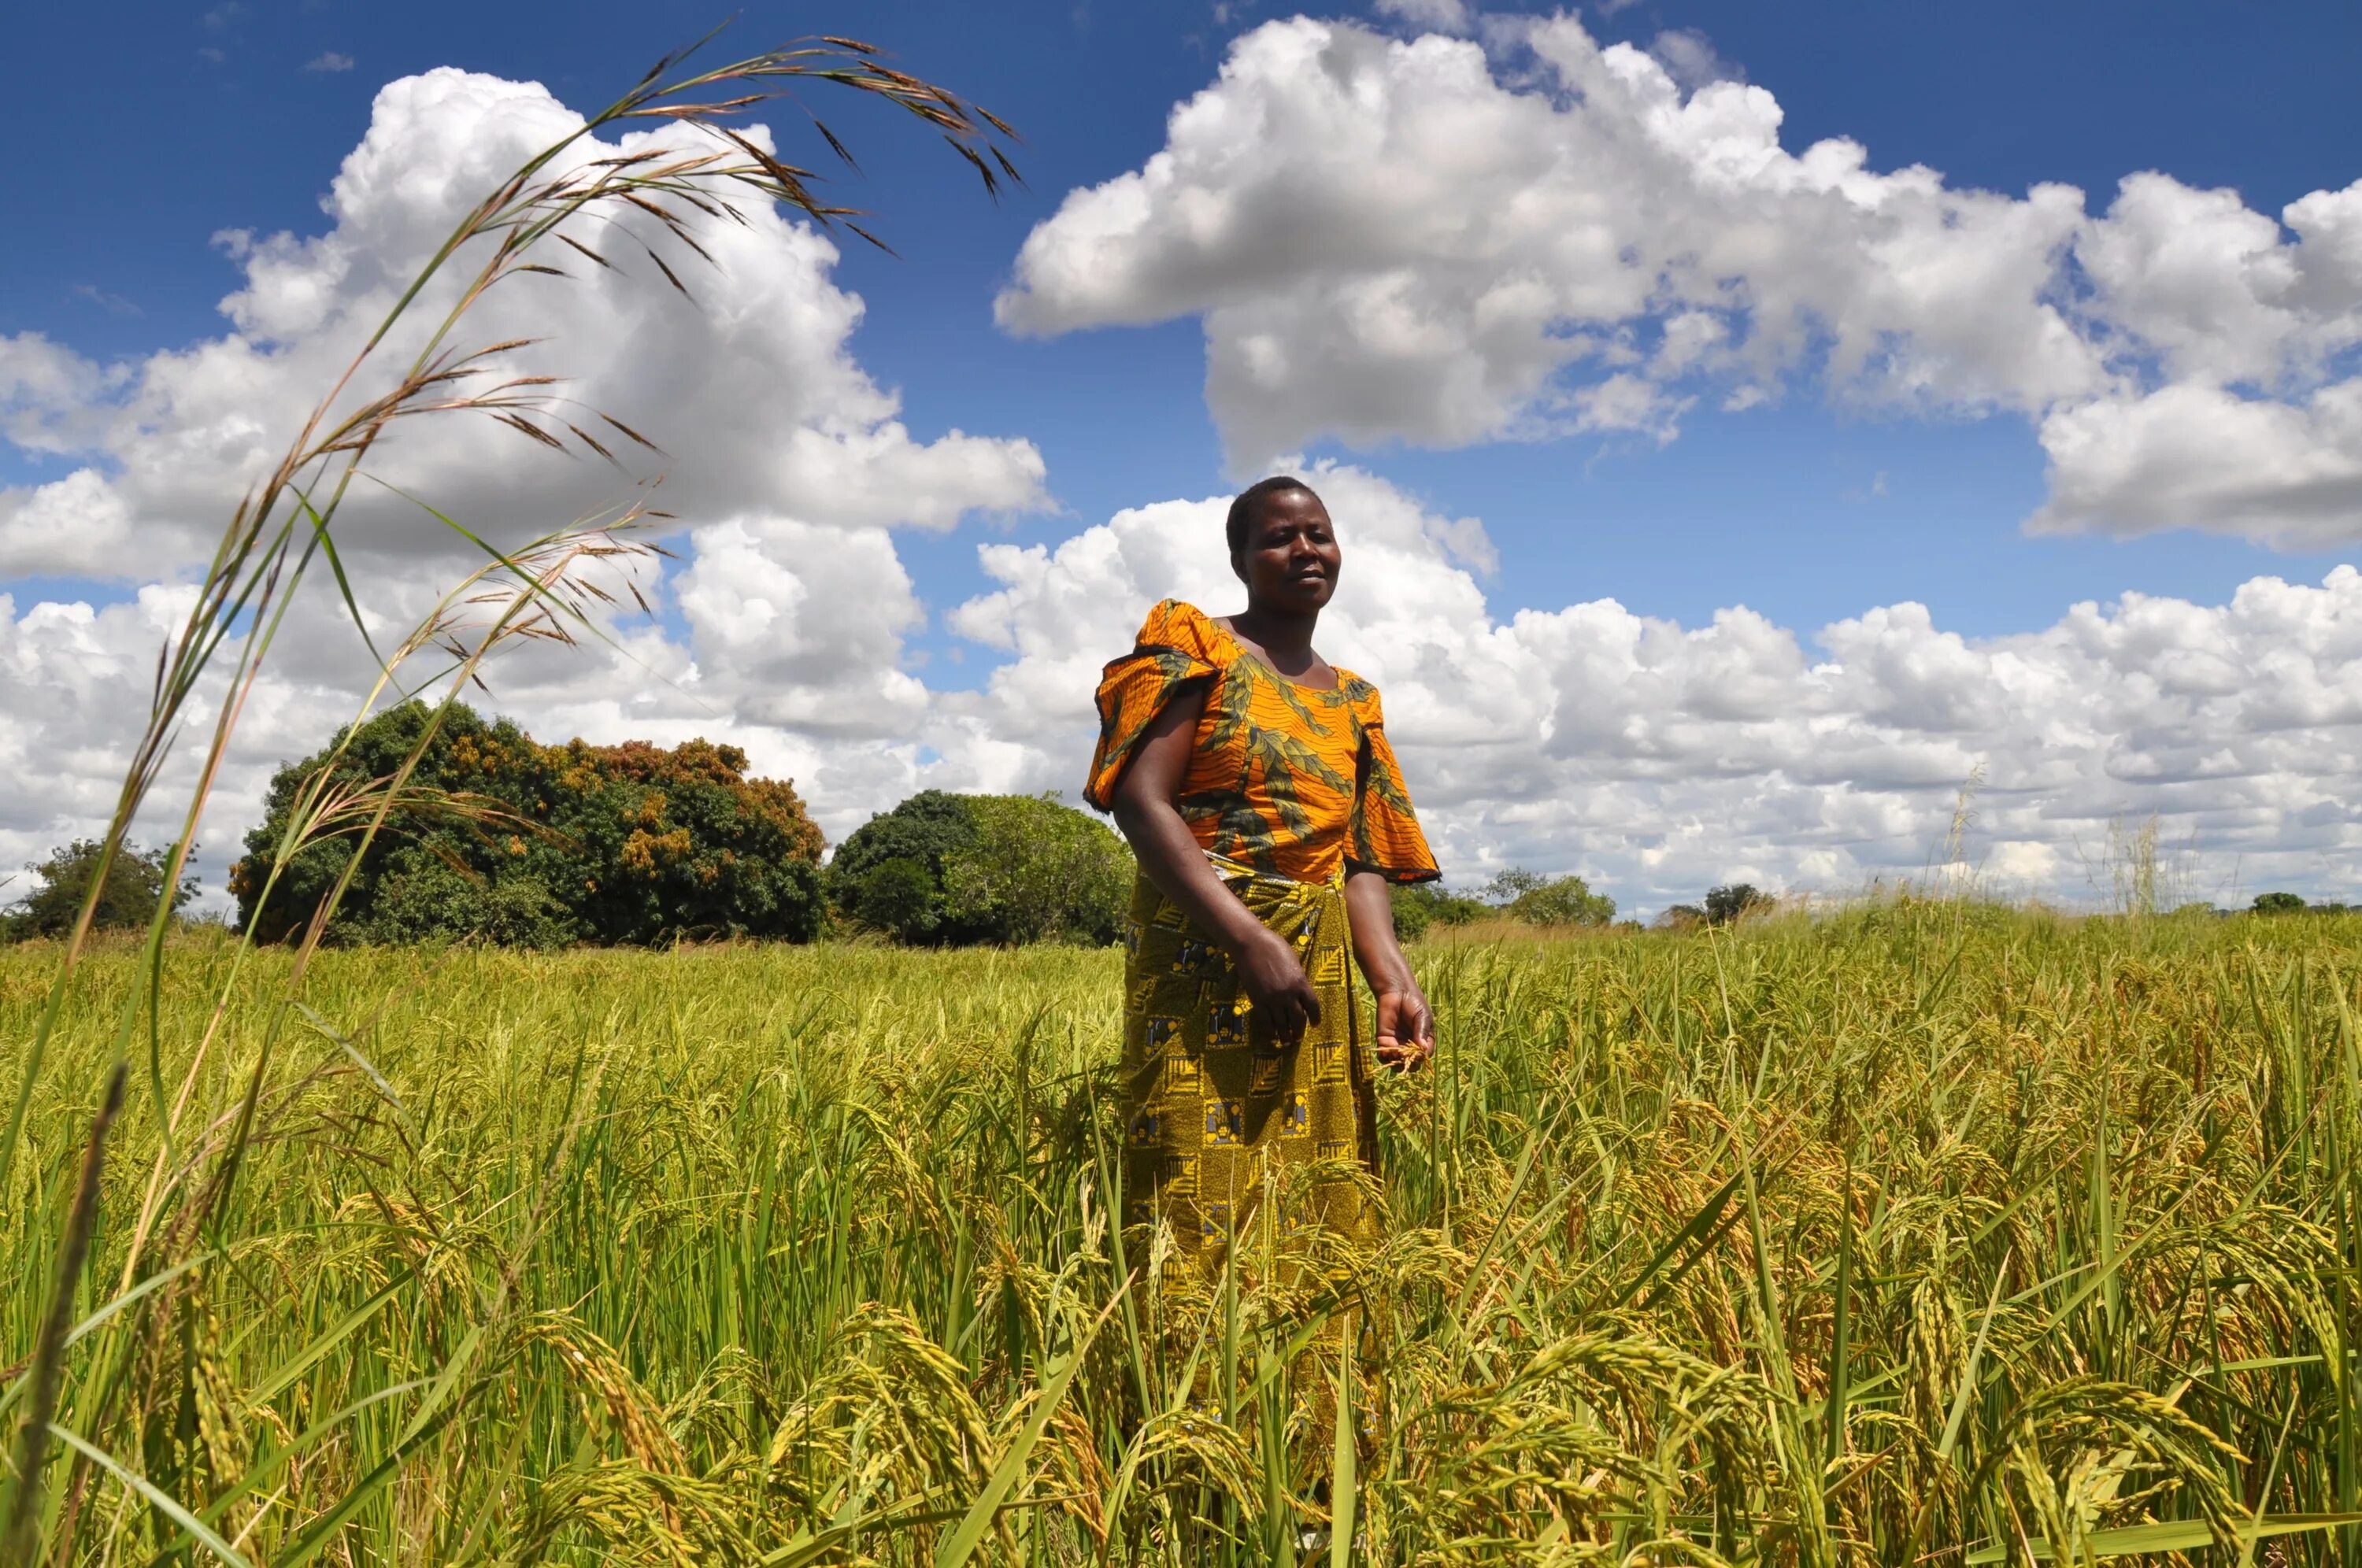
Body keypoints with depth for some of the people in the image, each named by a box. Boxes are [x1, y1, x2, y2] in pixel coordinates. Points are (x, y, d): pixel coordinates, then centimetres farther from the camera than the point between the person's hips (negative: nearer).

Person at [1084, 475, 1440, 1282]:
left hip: (1318, 972, 6)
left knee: (1320, 1207, 6)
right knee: (1206, 1212, -10)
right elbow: (1140, 800, -10)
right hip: (1204, 953, -6)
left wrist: (1393, 979, -6)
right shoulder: (1192, 645, 2)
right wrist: (1251, 941, -20)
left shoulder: (1352, 701, 19)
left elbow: (1361, 862, 13)